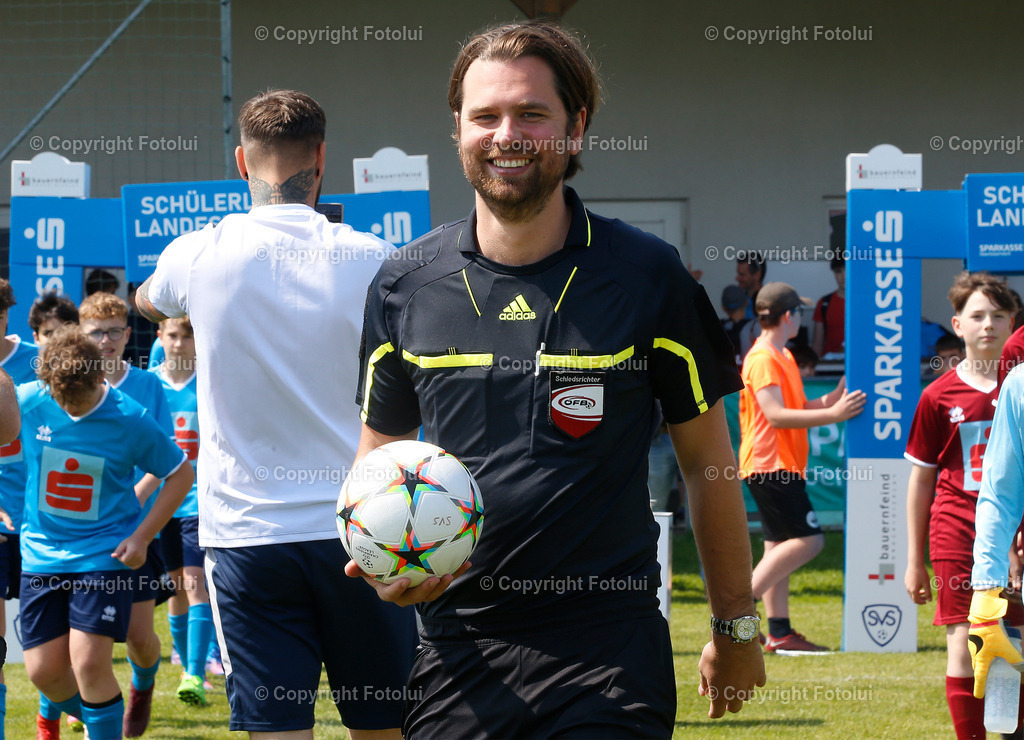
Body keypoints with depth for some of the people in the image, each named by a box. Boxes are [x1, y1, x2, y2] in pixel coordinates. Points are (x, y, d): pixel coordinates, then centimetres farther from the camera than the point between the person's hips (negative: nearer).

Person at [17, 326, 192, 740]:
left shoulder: (130, 421, -13)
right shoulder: (29, 402, -8)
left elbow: (180, 474, -1)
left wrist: (141, 537, -8)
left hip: (104, 554, -3)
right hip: (42, 551, 3)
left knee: (89, 662, -17)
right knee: (43, 670, 2)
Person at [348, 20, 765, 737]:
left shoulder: (647, 276, -2)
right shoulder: (405, 285, 5)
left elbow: (707, 460, 6)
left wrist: (736, 628, 9)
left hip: (607, 653, -3)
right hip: (457, 646, 3)